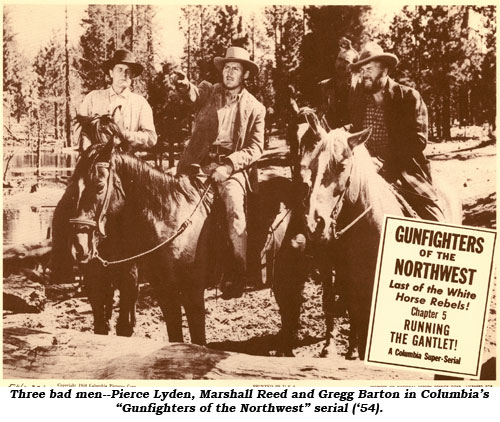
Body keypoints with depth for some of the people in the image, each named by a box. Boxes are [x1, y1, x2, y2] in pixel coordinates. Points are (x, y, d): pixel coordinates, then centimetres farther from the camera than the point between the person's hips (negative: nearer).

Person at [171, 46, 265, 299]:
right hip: (198, 162, 3)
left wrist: (229, 165, -12)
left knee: (234, 205, -26)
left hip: (233, 166, -2)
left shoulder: (255, 108, 10)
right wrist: (182, 83, -35)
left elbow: (256, 147, 4)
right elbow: (192, 94, -10)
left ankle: (238, 275, -21)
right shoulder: (208, 92, 14)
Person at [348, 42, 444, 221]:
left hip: (404, 173, -2)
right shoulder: (355, 97, 10)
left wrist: (385, 162, -20)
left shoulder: (409, 97, -1)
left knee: (435, 228, -13)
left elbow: (418, 140, -9)